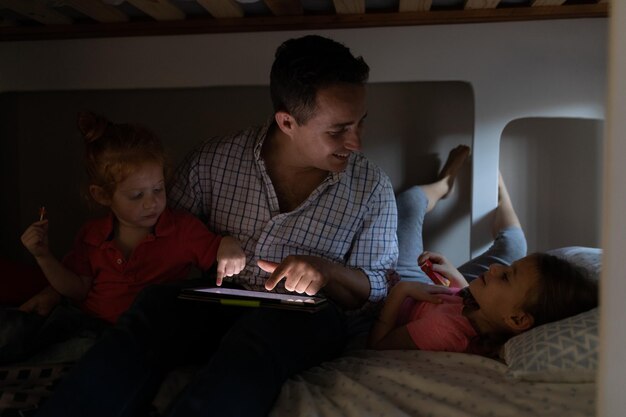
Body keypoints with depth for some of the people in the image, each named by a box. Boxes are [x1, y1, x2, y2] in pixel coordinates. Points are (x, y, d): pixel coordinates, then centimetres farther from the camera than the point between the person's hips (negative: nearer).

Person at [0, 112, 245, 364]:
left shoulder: (183, 229, -3)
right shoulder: (92, 236, 7)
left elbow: (215, 252, -2)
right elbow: (79, 289, 11)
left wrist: (227, 246, -25)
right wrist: (44, 257, 1)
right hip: (90, 324, 2)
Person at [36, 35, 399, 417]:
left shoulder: (372, 187, 3)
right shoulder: (213, 162, 2)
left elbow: (379, 289, 6)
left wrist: (327, 271, -15)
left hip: (307, 321, 0)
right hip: (215, 305, 1)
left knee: (258, 332, -37)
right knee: (158, 304, -33)